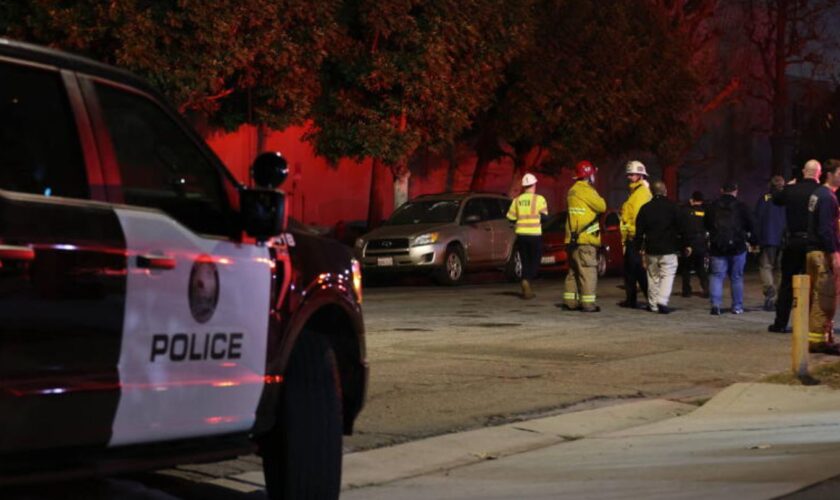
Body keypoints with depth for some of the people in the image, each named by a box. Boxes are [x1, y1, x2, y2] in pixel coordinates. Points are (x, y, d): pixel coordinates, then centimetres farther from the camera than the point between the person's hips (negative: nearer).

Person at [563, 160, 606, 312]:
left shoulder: (573, 191, 16)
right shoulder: (586, 190, -13)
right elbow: (602, 206, -10)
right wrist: (599, 198, 8)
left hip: (573, 238, 9)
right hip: (585, 238, -9)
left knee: (574, 270, 15)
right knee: (588, 271, -8)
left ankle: (570, 300, 17)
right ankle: (588, 303, -10)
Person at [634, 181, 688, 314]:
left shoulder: (645, 208, 4)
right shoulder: (672, 207, -4)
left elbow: (639, 230, 6)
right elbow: (681, 227, -4)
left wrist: (639, 247, 14)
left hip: (651, 249, 3)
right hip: (669, 248, -3)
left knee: (653, 276, 12)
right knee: (668, 274, -1)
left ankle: (653, 304, 15)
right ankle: (662, 301, -19)